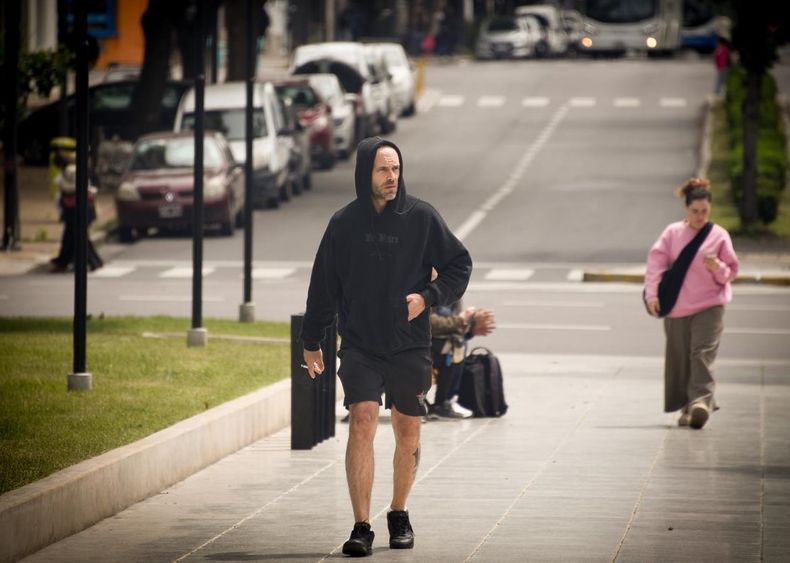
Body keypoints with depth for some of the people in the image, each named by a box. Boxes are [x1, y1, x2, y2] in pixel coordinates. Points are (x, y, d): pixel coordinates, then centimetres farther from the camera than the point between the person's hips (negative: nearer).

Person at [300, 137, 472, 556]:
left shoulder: (422, 218, -2)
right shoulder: (344, 223, 1)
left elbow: (459, 265, 6)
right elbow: (324, 285, 10)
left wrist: (428, 297, -10)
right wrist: (311, 341, 13)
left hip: (409, 346, 1)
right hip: (359, 345, -1)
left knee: (407, 432, 9)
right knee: (362, 423, -14)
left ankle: (399, 514, 29)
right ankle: (361, 526, -15)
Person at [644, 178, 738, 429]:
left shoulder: (719, 236, 4)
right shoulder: (672, 233, 4)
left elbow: (731, 272, 8)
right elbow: (656, 262, 0)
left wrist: (717, 268, -15)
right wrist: (652, 294, -11)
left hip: (709, 307, -2)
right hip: (676, 307, 2)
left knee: (703, 354, -17)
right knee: (680, 358, 5)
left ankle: (702, 401, -24)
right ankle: (687, 407, 16)